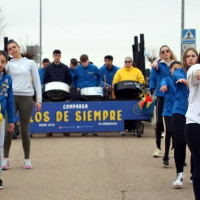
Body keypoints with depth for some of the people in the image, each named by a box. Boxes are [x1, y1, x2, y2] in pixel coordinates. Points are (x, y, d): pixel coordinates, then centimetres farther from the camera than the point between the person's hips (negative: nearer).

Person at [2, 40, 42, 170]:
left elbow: (37, 82, 9)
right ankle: (6, 159, 5)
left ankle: (27, 159, 12)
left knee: (25, 130, 2)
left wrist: (39, 100, 2)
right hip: (11, 97, 0)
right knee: (8, 129, -3)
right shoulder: (8, 64, 12)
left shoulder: (30, 63, 11)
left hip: (26, 98, 0)